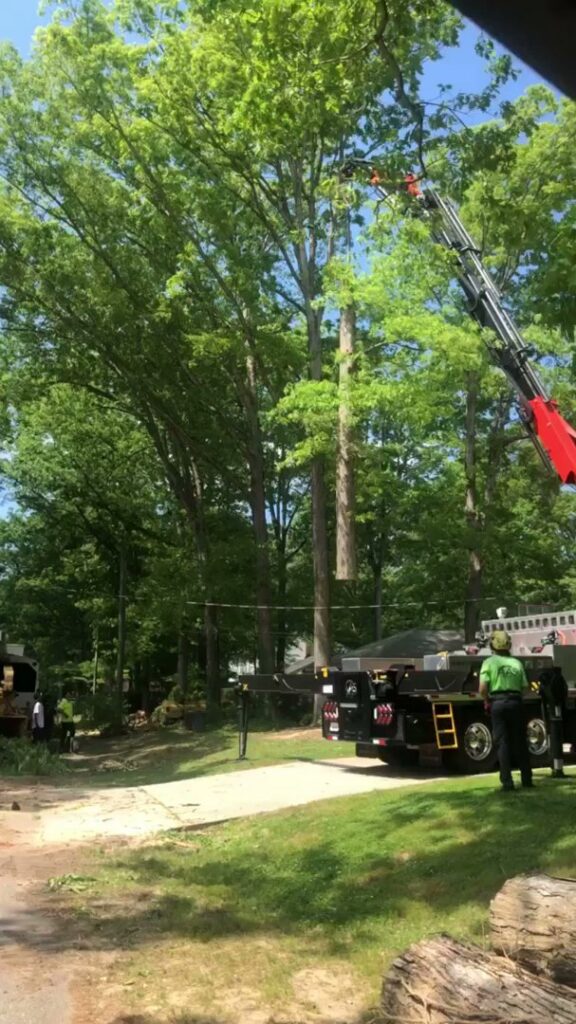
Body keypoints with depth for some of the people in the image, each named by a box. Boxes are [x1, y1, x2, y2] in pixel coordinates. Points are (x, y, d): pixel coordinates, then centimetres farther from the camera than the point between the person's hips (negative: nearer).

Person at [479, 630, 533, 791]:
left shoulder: (489, 662, 0)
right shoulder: (517, 663, 10)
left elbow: (483, 689, -9)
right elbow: (524, 687, 5)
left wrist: (488, 702, 8)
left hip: (498, 704, -2)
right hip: (516, 703, 3)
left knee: (502, 743, 3)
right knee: (520, 742, 12)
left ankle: (507, 782, 1)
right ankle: (527, 779, 16)